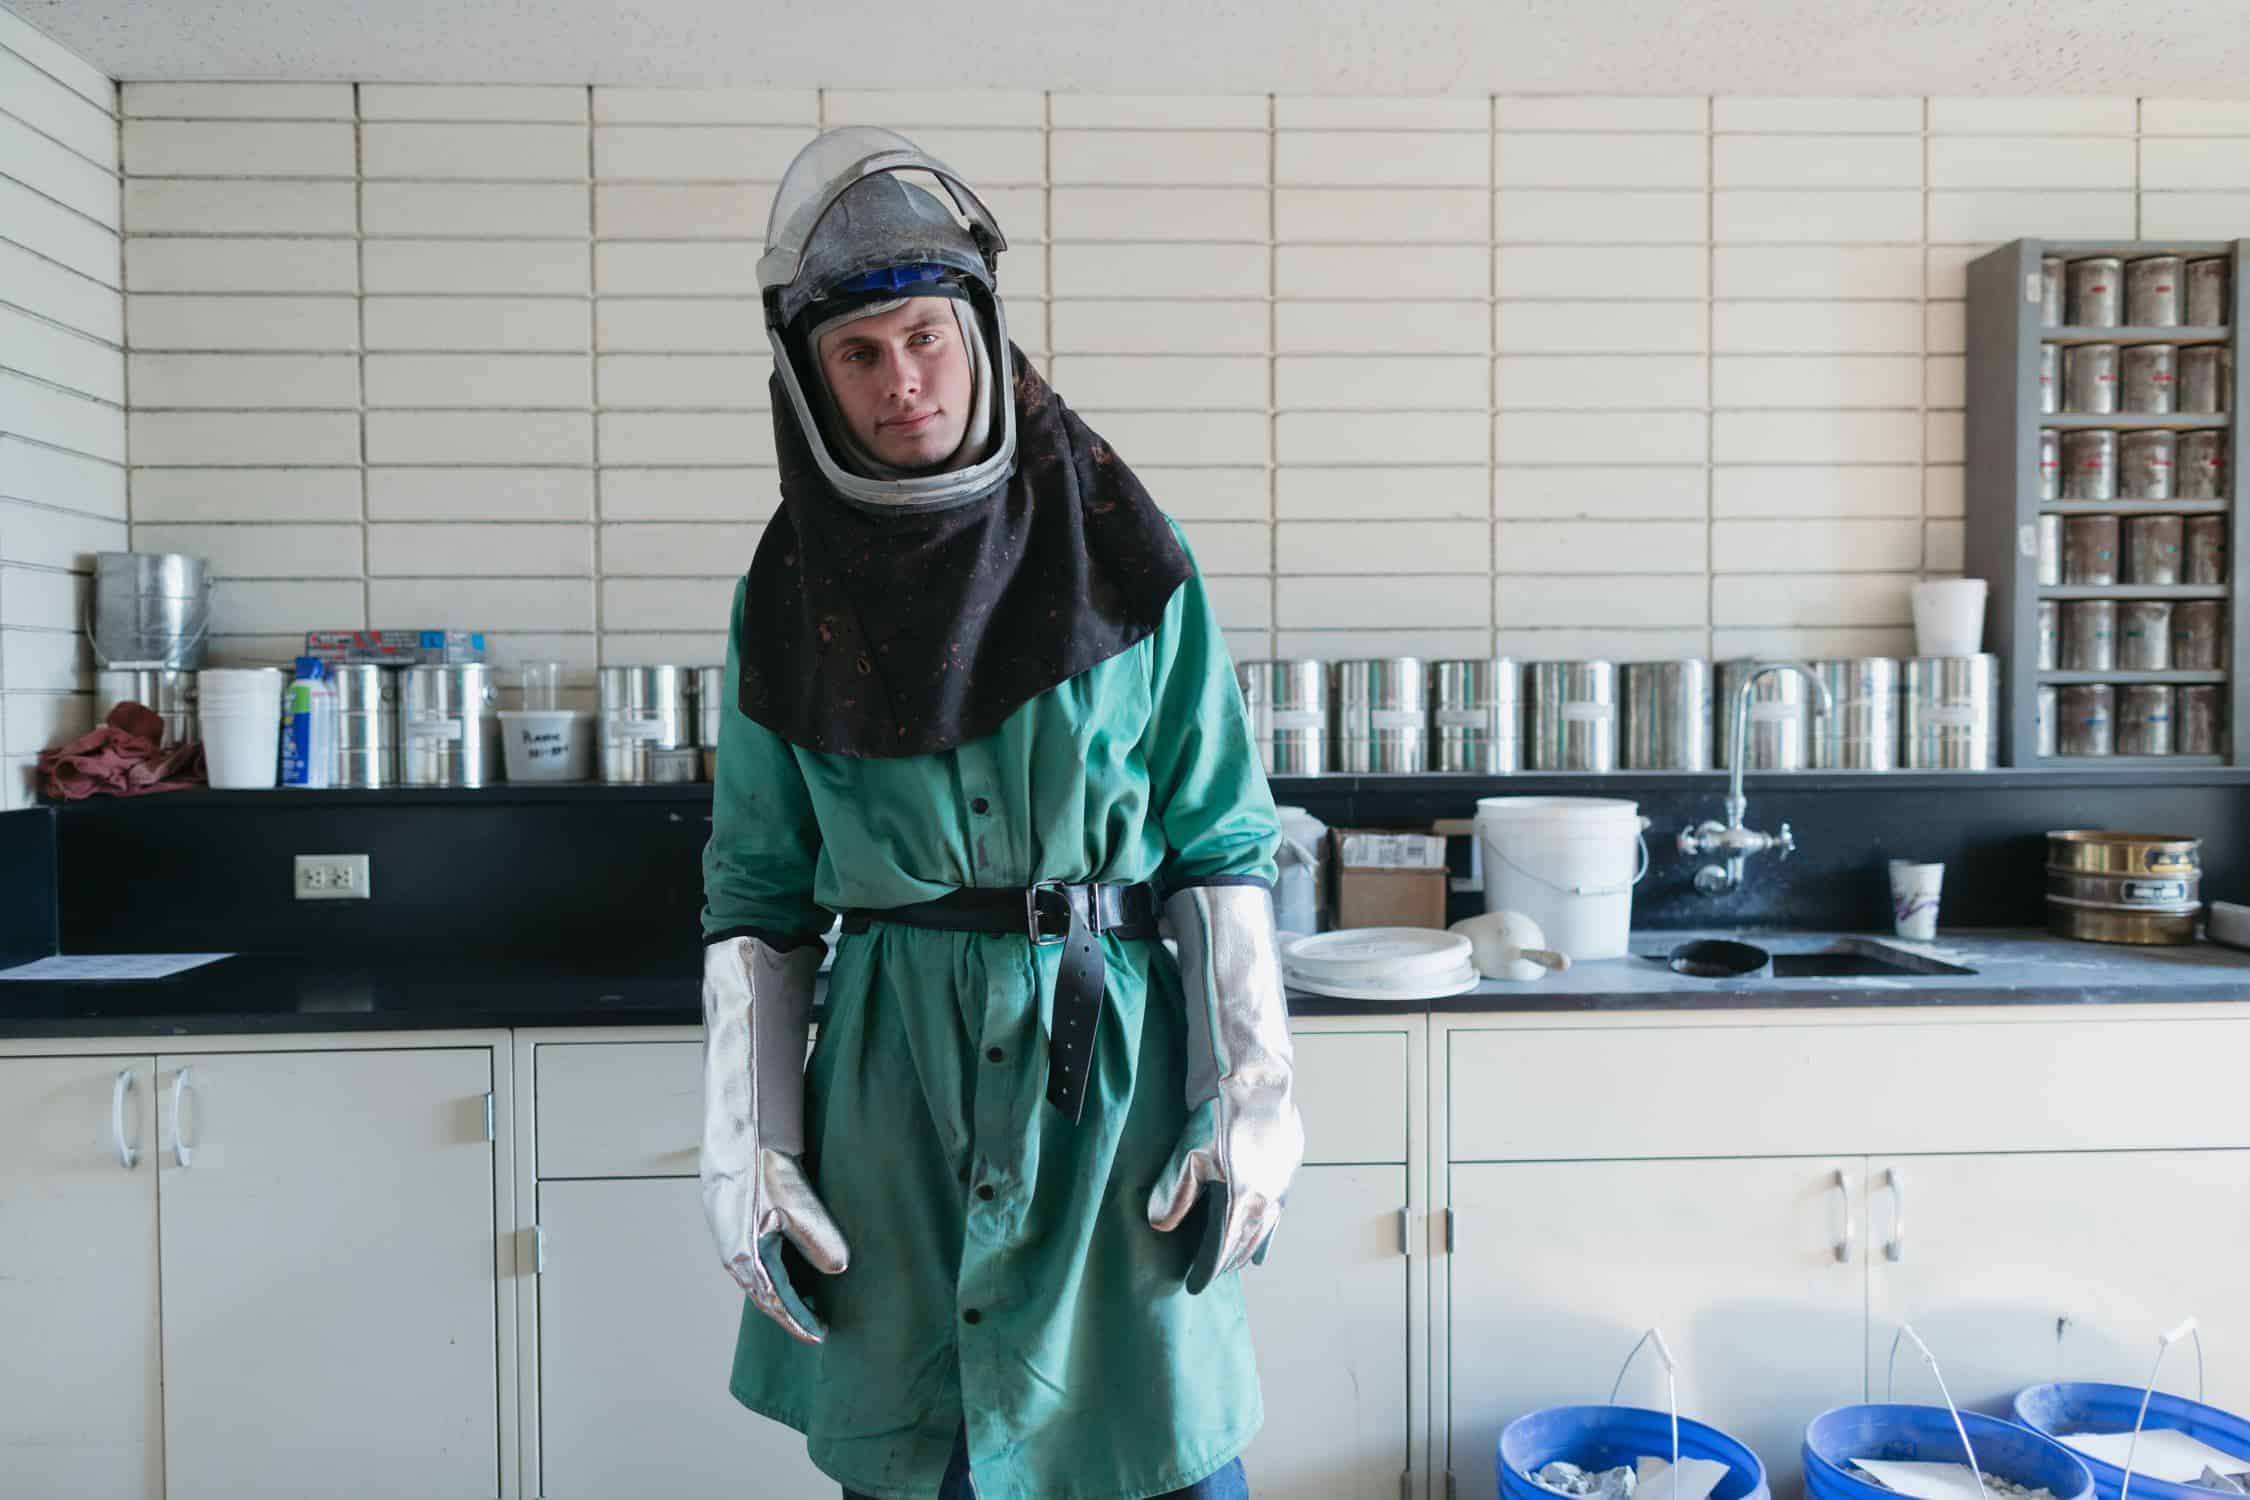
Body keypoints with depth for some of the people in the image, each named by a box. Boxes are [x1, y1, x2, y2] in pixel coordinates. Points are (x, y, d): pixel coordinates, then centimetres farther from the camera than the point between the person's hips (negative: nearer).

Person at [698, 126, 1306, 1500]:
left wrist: (1253, 1100, -5)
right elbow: (756, 890, 7)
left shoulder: (1122, 554, -2)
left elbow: (1224, 840, 0)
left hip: (1110, 1072, -1)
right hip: (890, 1089, 2)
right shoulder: (789, 595, 4)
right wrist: (745, 1150, 2)